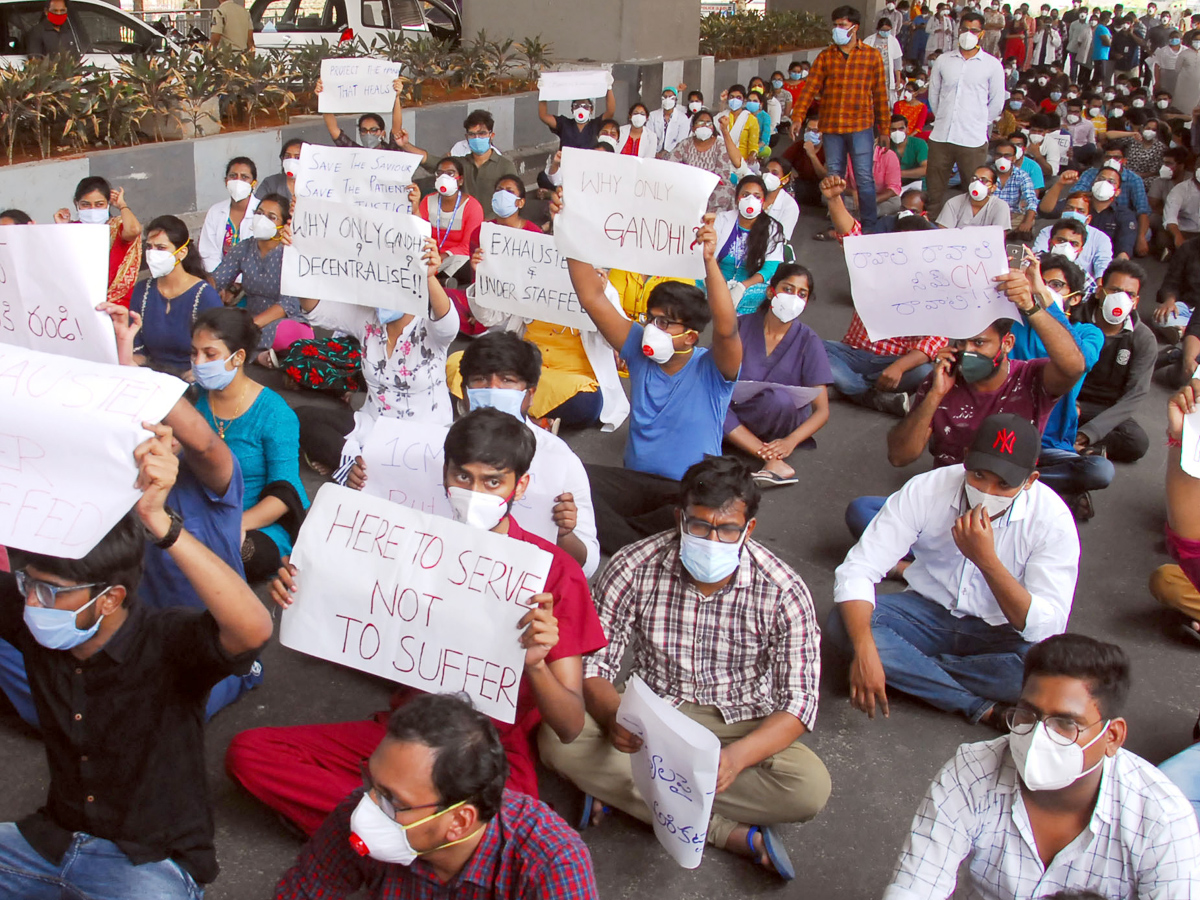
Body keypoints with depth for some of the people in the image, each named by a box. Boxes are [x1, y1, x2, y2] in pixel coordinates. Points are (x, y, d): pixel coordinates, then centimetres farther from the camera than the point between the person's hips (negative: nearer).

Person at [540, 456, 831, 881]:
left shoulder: (783, 591, -16)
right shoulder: (633, 568, -15)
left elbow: (798, 703, -17)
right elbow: (593, 666, -11)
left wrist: (735, 758, -35)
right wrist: (614, 717, -35)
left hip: (739, 726, -1)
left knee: (811, 787, -30)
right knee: (558, 739, -27)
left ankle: (618, 787, -19)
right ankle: (733, 834, -21)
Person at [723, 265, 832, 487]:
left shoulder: (808, 341, -4)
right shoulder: (742, 325, -1)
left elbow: (822, 410, -7)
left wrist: (790, 441, -27)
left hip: (785, 421, -2)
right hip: (735, 414, 2)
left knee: (778, 396, -35)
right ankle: (774, 462, -35)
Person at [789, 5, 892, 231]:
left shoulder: (872, 56, 3)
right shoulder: (825, 57, 7)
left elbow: (880, 94, 5)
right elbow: (810, 89, 0)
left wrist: (884, 128, 5)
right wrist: (798, 117, -12)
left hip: (861, 126, -2)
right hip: (831, 127, 2)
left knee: (864, 177, -4)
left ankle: (869, 226, 3)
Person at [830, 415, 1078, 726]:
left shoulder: (1052, 519, -19)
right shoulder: (926, 489, -18)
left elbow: (1046, 628, -24)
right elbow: (856, 570, -22)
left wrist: (987, 560, -36)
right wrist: (864, 650, -38)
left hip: (998, 635, -1)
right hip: (928, 613, 2)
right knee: (842, 623, -27)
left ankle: (908, 668, -19)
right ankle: (981, 709, -23)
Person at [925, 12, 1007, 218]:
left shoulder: (992, 65, 1)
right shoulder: (943, 60, 8)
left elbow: (997, 103, 6)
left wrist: (979, 124, 7)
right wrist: (943, 120, 14)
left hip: (973, 139, -2)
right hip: (940, 138, 2)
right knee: (935, 191, 6)